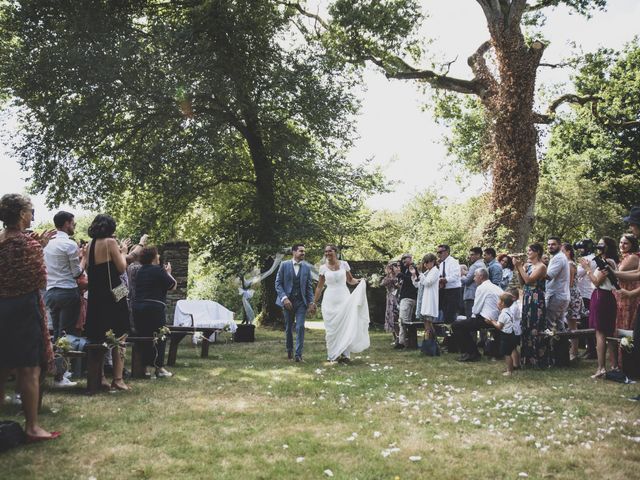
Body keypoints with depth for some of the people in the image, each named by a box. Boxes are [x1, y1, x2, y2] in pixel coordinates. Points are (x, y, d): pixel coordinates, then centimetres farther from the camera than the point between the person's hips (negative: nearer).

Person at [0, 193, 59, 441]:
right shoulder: (27, 243, -15)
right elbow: (40, 281, -13)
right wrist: (40, 249, -2)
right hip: (24, 309, -7)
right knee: (29, 369, 0)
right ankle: (32, 427, 5)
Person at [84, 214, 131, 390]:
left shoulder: (90, 245, 8)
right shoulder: (110, 242, -10)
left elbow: (88, 269, 15)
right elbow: (122, 268, -11)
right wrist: (123, 251, 6)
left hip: (95, 295, 7)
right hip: (112, 295, -7)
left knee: (98, 337, 14)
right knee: (117, 337, -1)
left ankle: (99, 377, 18)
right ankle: (117, 378, -2)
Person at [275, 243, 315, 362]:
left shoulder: (307, 267, 4)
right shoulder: (284, 265, -1)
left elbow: (309, 286, 7)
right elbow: (278, 283, -3)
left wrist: (311, 302, 0)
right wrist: (284, 298, -14)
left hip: (301, 301, 0)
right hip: (287, 301, 0)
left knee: (300, 327, -10)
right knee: (288, 328, 11)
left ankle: (298, 354, -6)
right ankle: (289, 350, 29)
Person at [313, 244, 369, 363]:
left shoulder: (344, 264, 3)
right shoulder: (323, 268, 3)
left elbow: (350, 280, 13)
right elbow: (319, 287, 9)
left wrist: (358, 281, -8)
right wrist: (314, 302, 7)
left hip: (344, 299, 0)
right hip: (330, 300, 0)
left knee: (346, 326, -4)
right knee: (332, 328, 2)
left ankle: (345, 354, -1)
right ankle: (333, 355, 9)